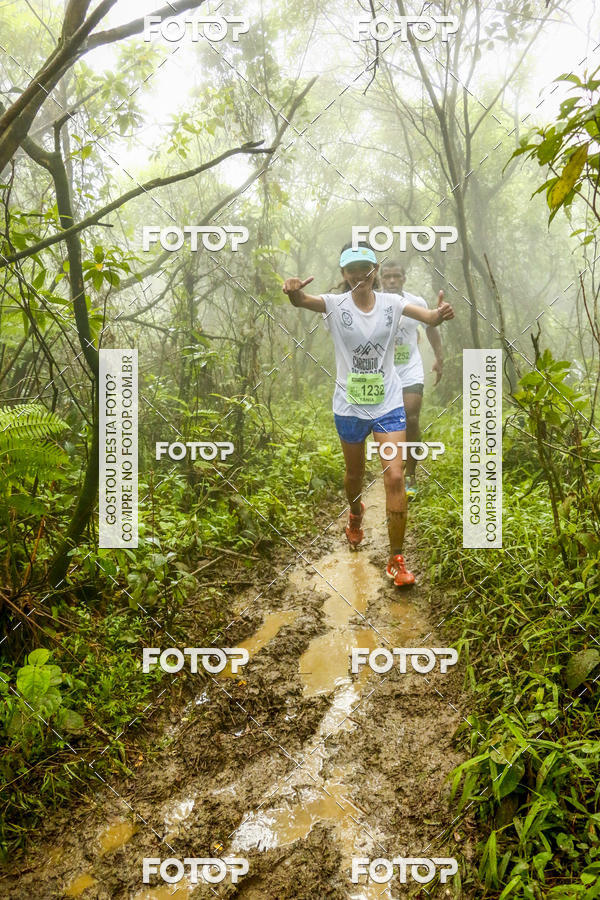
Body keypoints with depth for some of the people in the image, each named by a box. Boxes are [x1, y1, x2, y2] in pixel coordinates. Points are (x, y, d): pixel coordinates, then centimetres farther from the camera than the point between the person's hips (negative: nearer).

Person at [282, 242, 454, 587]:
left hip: (388, 404, 0)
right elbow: (303, 301, -29)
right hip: (349, 406, 1)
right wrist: (294, 292, -53)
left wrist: (441, 313, -43)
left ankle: (397, 559, 1)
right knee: (355, 473, 19)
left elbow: (430, 317, -19)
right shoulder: (336, 304, -8)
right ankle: (356, 516, 54)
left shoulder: (392, 303, -4)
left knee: (395, 477, -9)